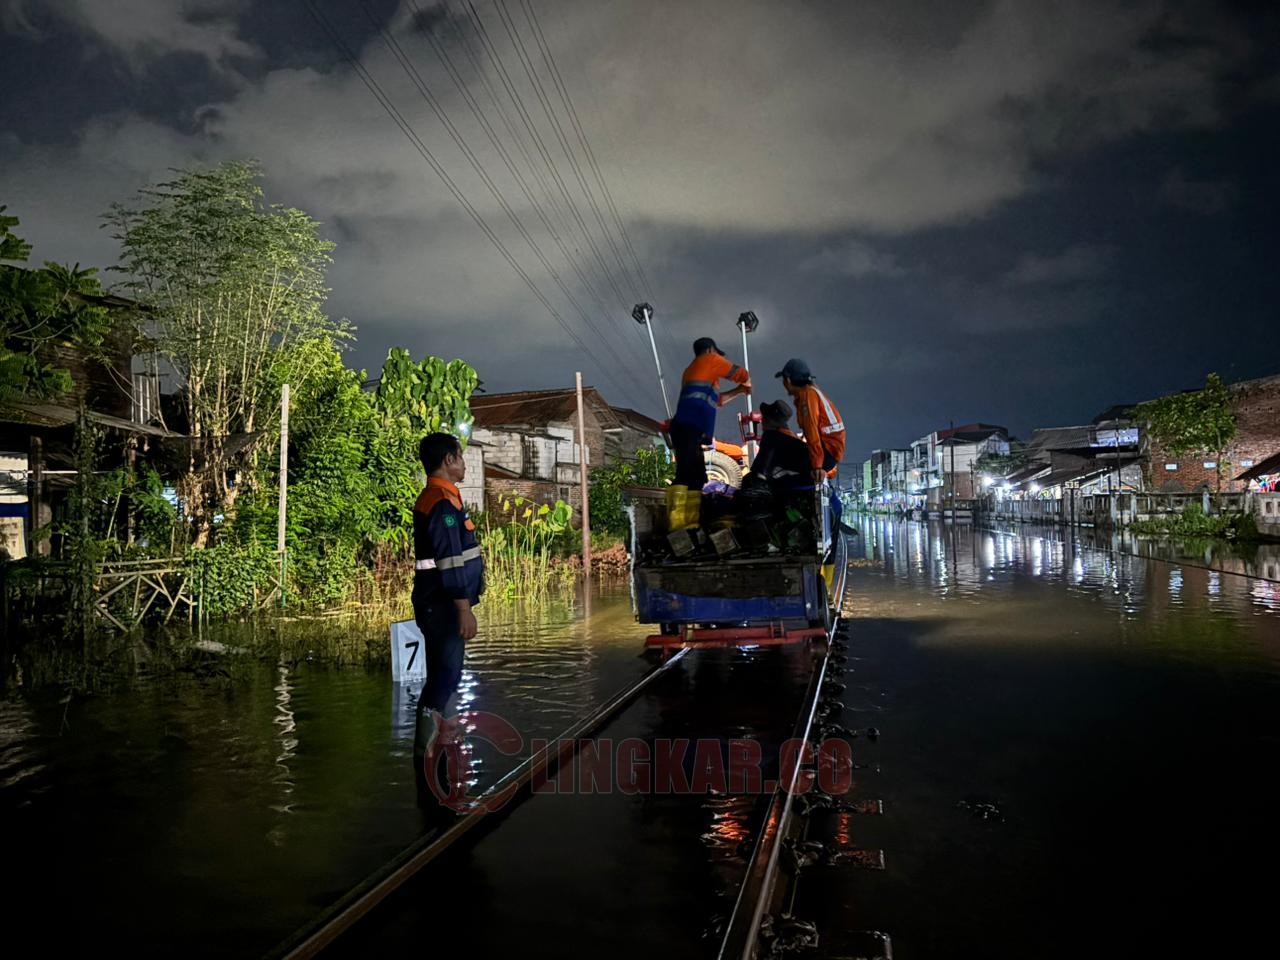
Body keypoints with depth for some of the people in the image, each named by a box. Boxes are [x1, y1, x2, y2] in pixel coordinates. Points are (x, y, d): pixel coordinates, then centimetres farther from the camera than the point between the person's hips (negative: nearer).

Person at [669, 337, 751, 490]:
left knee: (696, 478, 10)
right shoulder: (709, 360, 9)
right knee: (686, 479, -20)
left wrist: (739, 390, 44)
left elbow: (716, 400, 40)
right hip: (690, 430, -9)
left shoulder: (691, 369, 32)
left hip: (686, 429, 9)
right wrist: (747, 384, 36)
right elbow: (741, 374, 14)